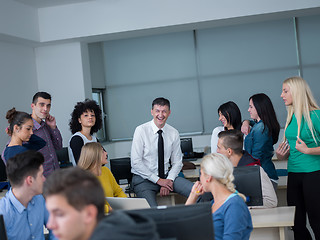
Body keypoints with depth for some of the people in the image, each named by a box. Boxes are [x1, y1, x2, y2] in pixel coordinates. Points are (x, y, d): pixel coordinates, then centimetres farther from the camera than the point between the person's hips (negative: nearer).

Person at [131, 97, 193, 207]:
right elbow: (136, 162, -11)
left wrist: (169, 180, -11)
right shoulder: (141, 130, -8)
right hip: (144, 179, -4)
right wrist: (158, 180, -15)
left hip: (166, 177, 4)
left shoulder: (174, 133, 3)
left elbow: (177, 162, 8)